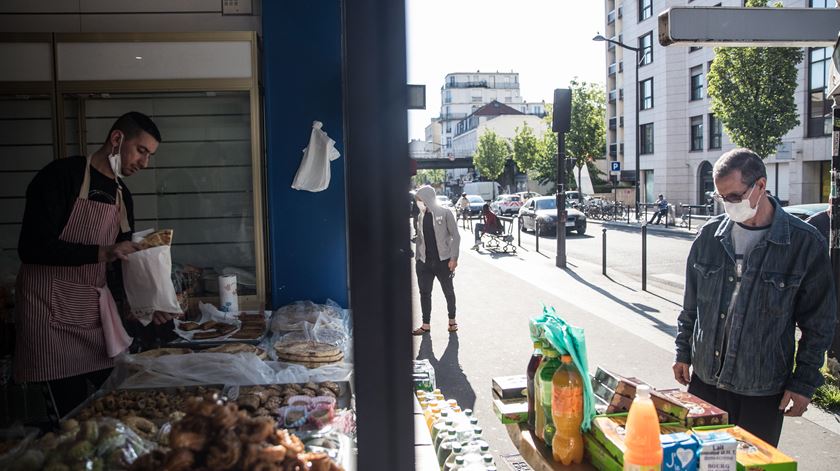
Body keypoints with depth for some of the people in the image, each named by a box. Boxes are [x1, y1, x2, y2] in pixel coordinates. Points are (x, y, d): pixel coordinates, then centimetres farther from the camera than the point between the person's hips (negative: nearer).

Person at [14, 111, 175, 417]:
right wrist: (102, 253, -27)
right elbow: (31, 248, -19)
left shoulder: (122, 195, 10)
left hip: (97, 308, 7)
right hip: (52, 311, -7)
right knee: (73, 412, -3)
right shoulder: (61, 175, -12)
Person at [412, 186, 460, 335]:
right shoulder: (421, 217, 9)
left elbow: (455, 236, -7)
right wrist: (417, 258, 7)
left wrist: (453, 257, -13)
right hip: (424, 261, 4)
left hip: (443, 260, -4)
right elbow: (419, 238, 14)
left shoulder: (445, 213, -6)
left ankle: (452, 320, 27)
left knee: (448, 292, 10)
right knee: (424, 293, 5)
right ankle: (426, 324, 14)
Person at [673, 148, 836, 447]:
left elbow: (818, 323, -4)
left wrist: (804, 383, -5)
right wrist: (683, 352, 10)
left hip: (762, 391, -3)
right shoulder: (710, 235, 1)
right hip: (704, 380, 3)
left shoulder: (805, 243, -9)